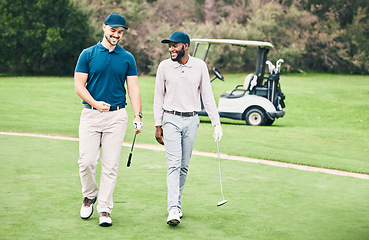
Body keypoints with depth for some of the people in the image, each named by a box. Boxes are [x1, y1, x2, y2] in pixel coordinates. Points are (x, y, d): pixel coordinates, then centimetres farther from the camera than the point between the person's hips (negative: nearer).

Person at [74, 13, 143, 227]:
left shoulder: (127, 58, 8)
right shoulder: (88, 54, 4)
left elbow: (134, 89, 4)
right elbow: (79, 85, 0)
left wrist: (138, 116, -10)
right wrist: (95, 103, -16)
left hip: (117, 116, 1)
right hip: (91, 114, -1)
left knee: (111, 165, -1)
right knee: (87, 161, -7)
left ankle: (105, 210, 7)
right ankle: (89, 196, 21)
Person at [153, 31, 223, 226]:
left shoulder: (200, 66, 2)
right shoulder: (164, 67, 1)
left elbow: (207, 95, 5)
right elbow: (159, 97, 6)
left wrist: (216, 123, 0)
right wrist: (158, 126, 2)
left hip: (191, 120, 2)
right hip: (171, 120, -2)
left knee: (184, 166, 6)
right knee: (174, 165, -12)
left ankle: (177, 204, 18)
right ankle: (173, 210, -17)